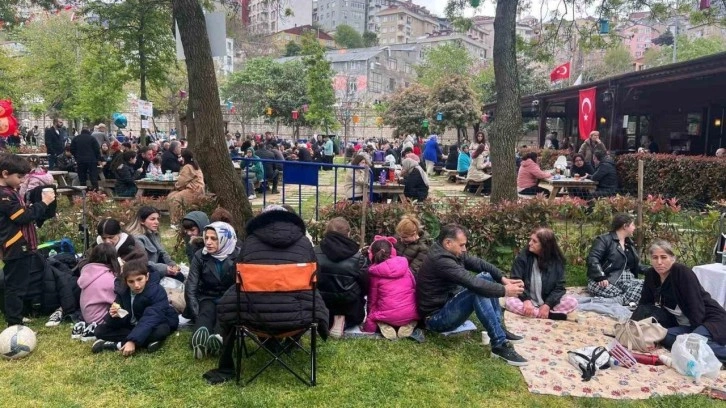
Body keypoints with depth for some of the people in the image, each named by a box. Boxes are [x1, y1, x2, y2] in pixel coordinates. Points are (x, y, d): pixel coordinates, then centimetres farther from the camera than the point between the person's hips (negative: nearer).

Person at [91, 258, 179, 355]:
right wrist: (114, 315, -36)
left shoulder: (157, 292, -25)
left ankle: (119, 345, -25)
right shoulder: (122, 291, -10)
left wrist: (132, 341, -46)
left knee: (160, 331, -39)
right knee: (100, 330, -10)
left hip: (155, 325, -5)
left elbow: (150, 319, -37)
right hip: (133, 326, 5)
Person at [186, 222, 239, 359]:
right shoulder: (200, 256, -6)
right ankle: (200, 339, -64)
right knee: (206, 312, -33)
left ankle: (218, 338, -63)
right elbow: (190, 288, -10)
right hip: (208, 298, 0)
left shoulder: (238, 256, -10)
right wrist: (197, 315, -19)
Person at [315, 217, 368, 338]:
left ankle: (327, 320, 4)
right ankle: (343, 320, 1)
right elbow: (366, 284, -5)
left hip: (321, 307, 2)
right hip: (350, 308, -2)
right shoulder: (357, 256, -15)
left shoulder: (315, 252, -10)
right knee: (357, 315, 34)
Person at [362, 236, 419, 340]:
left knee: (373, 316, 30)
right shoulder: (404, 265, 1)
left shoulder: (374, 273, -5)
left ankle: (385, 327, -1)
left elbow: (372, 300, 3)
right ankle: (409, 325, 4)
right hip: (410, 314, 2)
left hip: (388, 317, -1)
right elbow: (415, 287, 10)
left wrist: (370, 321, 18)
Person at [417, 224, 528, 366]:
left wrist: (503, 278, -13)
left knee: (486, 276, 3)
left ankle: (499, 328, 4)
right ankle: (500, 345, -25)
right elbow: (472, 283, -31)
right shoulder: (440, 260, -26)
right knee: (478, 290, -30)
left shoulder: (454, 252, 4)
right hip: (436, 318, -10)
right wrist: (504, 291, -24)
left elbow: (479, 263, 2)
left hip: (448, 303, 10)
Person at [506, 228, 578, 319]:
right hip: (527, 301, 0)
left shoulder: (557, 260, -2)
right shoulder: (523, 256, -5)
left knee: (572, 302, -21)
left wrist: (548, 304, -21)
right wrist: (526, 300, -26)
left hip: (548, 302, 0)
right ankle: (551, 315, -29)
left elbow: (559, 287, -5)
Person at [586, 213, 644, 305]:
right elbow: (592, 259, -15)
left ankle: (617, 303, -42)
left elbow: (636, 266, 32)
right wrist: (601, 277, -26)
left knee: (643, 285, -27)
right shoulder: (604, 239, -2)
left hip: (626, 280, 7)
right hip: (607, 281, -7)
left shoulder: (630, 243, 25)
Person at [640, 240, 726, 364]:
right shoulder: (651, 275, 1)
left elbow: (696, 308, -20)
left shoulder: (683, 273, -18)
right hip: (683, 325, 6)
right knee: (664, 337, -27)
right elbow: (644, 304, 7)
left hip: (712, 319, -6)